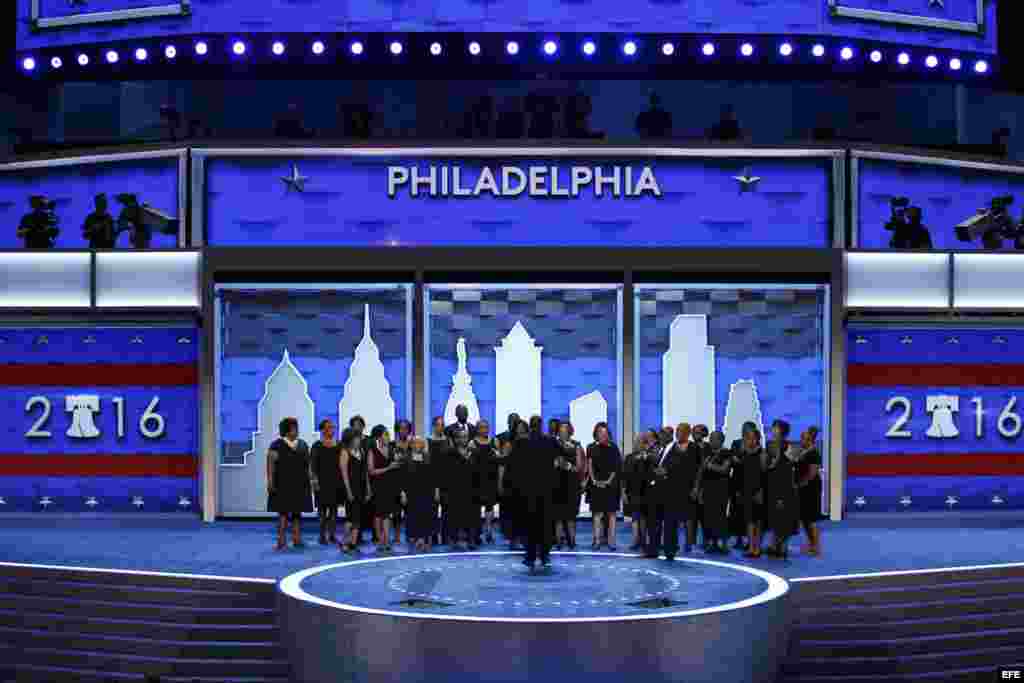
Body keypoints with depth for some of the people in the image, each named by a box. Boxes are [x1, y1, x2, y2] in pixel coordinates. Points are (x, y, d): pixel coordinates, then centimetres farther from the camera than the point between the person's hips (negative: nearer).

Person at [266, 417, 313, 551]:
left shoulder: (303, 445, 10)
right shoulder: (277, 445, -5)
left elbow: (308, 464, 13)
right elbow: (270, 464, -9)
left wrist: (310, 480, 8)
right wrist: (270, 481, -16)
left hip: (300, 485, 5)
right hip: (283, 484, -5)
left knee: (297, 512, 7)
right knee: (283, 512, -6)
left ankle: (297, 539, 12)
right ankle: (281, 540, -4)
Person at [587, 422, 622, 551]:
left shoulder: (613, 448, 3)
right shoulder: (592, 448, 7)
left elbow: (616, 467, 1)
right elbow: (590, 466, 5)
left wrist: (609, 481, -9)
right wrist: (594, 480, -7)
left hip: (610, 484, -1)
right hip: (597, 484, 1)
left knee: (611, 513, -1)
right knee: (597, 513, 0)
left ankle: (611, 541, 1)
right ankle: (598, 540, 2)